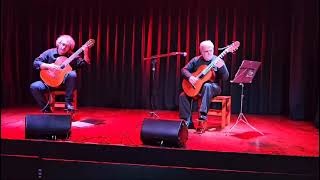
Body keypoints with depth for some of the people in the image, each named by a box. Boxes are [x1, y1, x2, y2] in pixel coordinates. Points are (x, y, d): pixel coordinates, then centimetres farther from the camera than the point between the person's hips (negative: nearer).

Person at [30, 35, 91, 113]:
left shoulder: (72, 56, 3)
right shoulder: (49, 53, 3)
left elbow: (84, 63, -5)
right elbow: (36, 62, -2)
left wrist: (86, 53, -21)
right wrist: (48, 66, -18)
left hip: (64, 82, -1)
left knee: (72, 74, -34)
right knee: (34, 87, -23)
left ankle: (68, 103, -24)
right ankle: (46, 109, -4)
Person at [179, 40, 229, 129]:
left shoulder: (218, 61, -3)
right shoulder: (196, 60, 4)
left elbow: (225, 78, -9)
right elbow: (184, 70, 2)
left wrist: (221, 67, -28)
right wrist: (190, 77, -19)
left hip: (213, 87, -3)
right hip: (196, 87, 3)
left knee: (207, 86, -38)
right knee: (183, 96, -19)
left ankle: (203, 114, -40)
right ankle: (187, 122, -13)